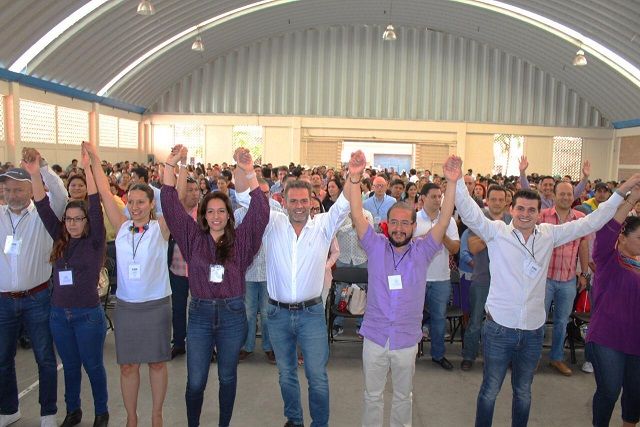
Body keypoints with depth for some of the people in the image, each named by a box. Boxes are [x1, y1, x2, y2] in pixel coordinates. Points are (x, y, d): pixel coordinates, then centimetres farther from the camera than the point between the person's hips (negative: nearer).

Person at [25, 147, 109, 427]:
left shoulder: (95, 242, -7)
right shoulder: (60, 240, 5)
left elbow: (95, 207, -18)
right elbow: (44, 209, -2)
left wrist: (87, 169, -25)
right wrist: (35, 175, -12)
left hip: (88, 314, -4)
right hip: (59, 314, 4)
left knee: (93, 365, 9)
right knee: (70, 366, 18)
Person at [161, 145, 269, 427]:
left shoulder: (240, 239, -3)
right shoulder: (193, 237, 1)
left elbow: (260, 212, -14)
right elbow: (170, 206, -4)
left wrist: (249, 173, -25)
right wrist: (171, 165, -13)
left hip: (233, 314, 0)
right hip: (200, 313, 0)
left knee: (227, 377, 17)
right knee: (195, 381, 7)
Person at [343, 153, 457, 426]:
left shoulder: (422, 251, -5)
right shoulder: (376, 246, -5)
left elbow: (444, 221, -14)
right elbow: (357, 215, -15)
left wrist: (452, 184, -26)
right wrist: (354, 177, -27)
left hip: (407, 339, 0)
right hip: (374, 336, 0)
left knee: (403, 396, 20)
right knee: (372, 395, 18)